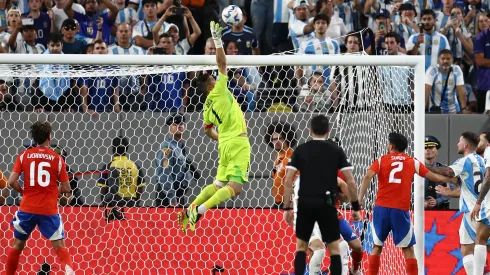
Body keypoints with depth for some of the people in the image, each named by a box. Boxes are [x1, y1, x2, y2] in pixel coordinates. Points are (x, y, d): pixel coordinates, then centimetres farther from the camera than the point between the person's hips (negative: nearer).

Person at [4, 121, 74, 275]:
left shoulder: (24, 156, 1)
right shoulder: (57, 158, -1)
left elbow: (11, 182, -5)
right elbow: (66, 188, 1)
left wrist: (24, 192, 13)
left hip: (27, 209, 1)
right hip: (49, 210, -1)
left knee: (17, 245, 18)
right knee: (60, 247, -2)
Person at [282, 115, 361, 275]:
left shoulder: (300, 150, 6)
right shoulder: (336, 151, 4)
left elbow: (288, 181, -1)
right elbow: (350, 182, -1)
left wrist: (287, 208, 4)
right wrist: (355, 207, 7)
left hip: (305, 203, 1)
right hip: (326, 203, -1)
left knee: (301, 246, 14)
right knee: (334, 248, 6)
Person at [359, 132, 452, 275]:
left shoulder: (381, 160, 9)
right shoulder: (413, 162, 10)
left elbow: (367, 176, -8)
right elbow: (434, 177, 14)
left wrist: (359, 199, -11)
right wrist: (450, 179, 32)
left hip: (381, 208, 1)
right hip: (401, 210, -1)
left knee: (377, 246, 14)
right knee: (408, 249, 4)